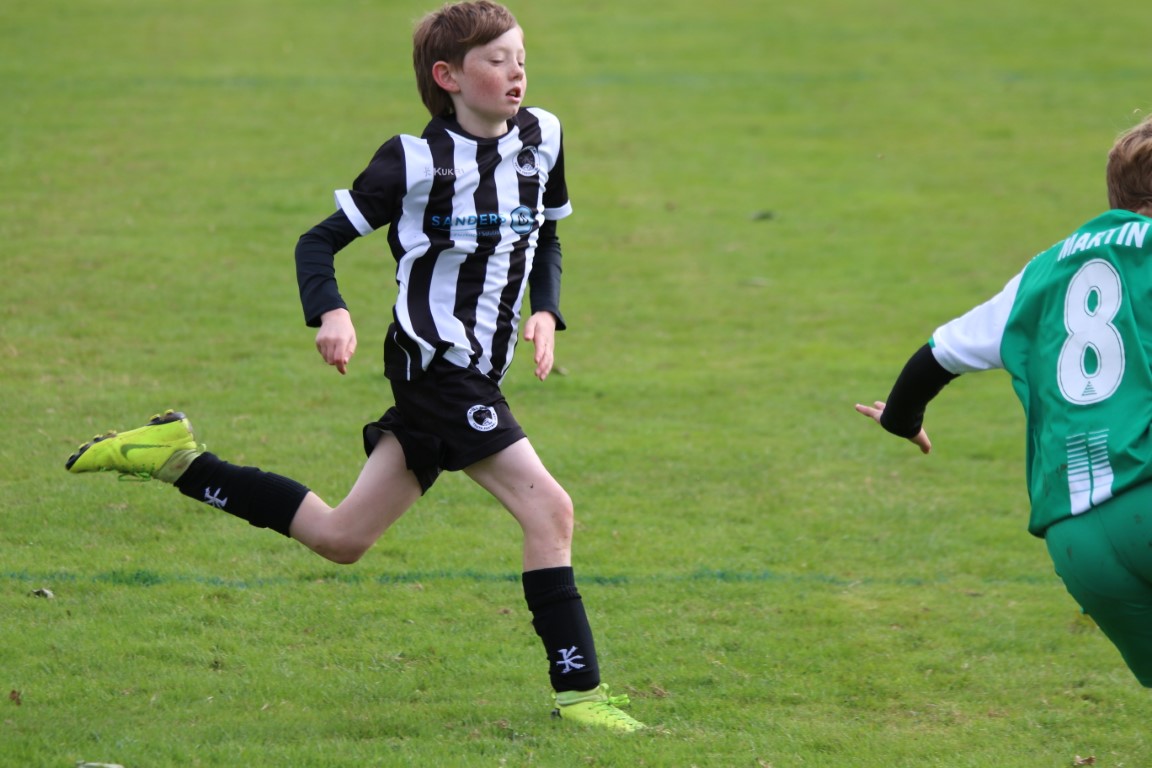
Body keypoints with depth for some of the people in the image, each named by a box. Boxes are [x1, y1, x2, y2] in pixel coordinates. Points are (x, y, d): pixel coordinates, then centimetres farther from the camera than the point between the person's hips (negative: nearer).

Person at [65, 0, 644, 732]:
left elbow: (546, 237, 24)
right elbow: (319, 242, -4)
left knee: (340, 538, 11)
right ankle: (578, 690, -9)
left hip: (474, 378, 7)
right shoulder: (415, 161, -10)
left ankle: (180, 460, 21)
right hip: (436, 363, -7)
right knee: (549, 508, -16)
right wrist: (331, 313, -23)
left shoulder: (542, 137, 8)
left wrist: (546, 311, 6)